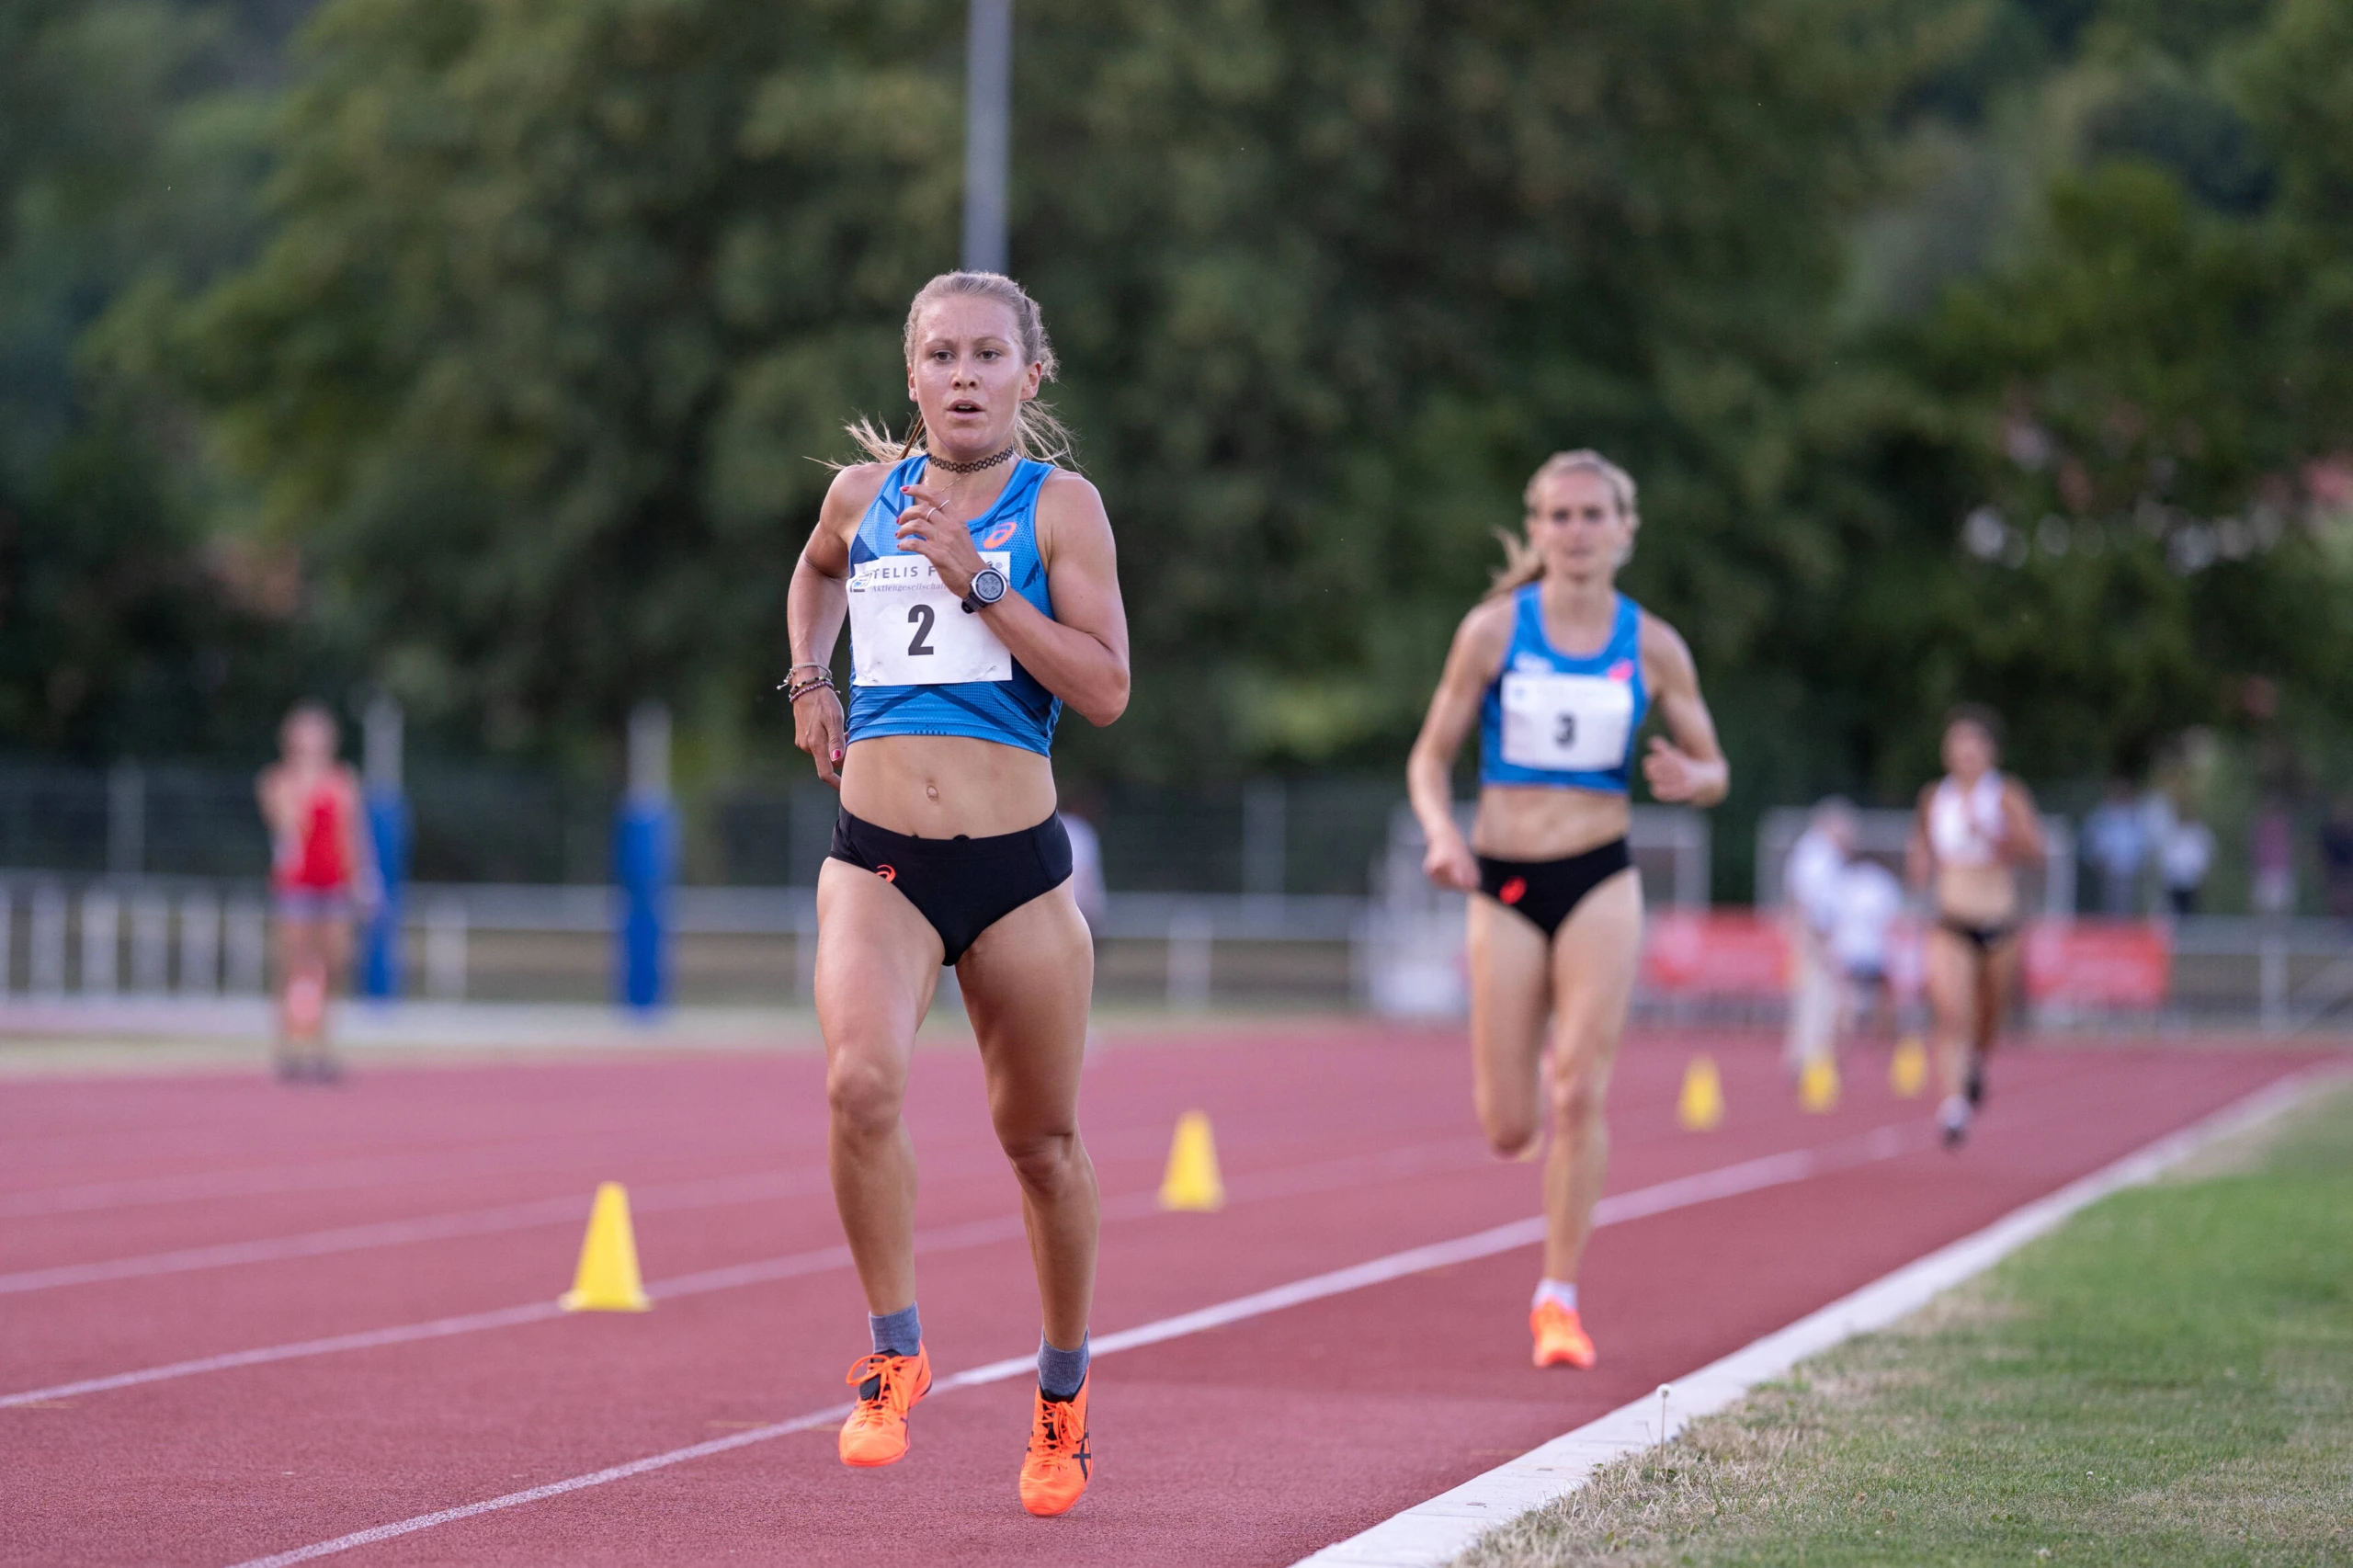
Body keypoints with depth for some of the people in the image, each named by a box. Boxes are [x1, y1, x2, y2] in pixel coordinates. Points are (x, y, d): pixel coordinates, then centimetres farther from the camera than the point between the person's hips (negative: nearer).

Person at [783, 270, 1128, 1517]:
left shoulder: (1058, 505, -2)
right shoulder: (866, 492, 8)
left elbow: (1105, 688, -12)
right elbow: (816, 574, 33)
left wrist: (975, 578, -17)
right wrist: (809, 678, 16)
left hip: (1014, 866, -1)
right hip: (877, 860, 1)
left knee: (1041, 1142, 11)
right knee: (860, 1082, -25)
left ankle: (1062, 1395, 32)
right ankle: (894, 1351, -9)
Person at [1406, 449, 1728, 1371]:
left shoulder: (1652, 647, 1)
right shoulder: (1494, 630, -2)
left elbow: (1713, 769, 10)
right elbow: (1431, 754, 3)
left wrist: (1690, 779, -14)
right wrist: (1441, 832, -16)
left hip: (1600, 881, 0)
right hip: (1504, 886, 0)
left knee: (1581, 1093, -14)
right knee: (1508, 1131, 0)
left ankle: (1559, 1295, -3)